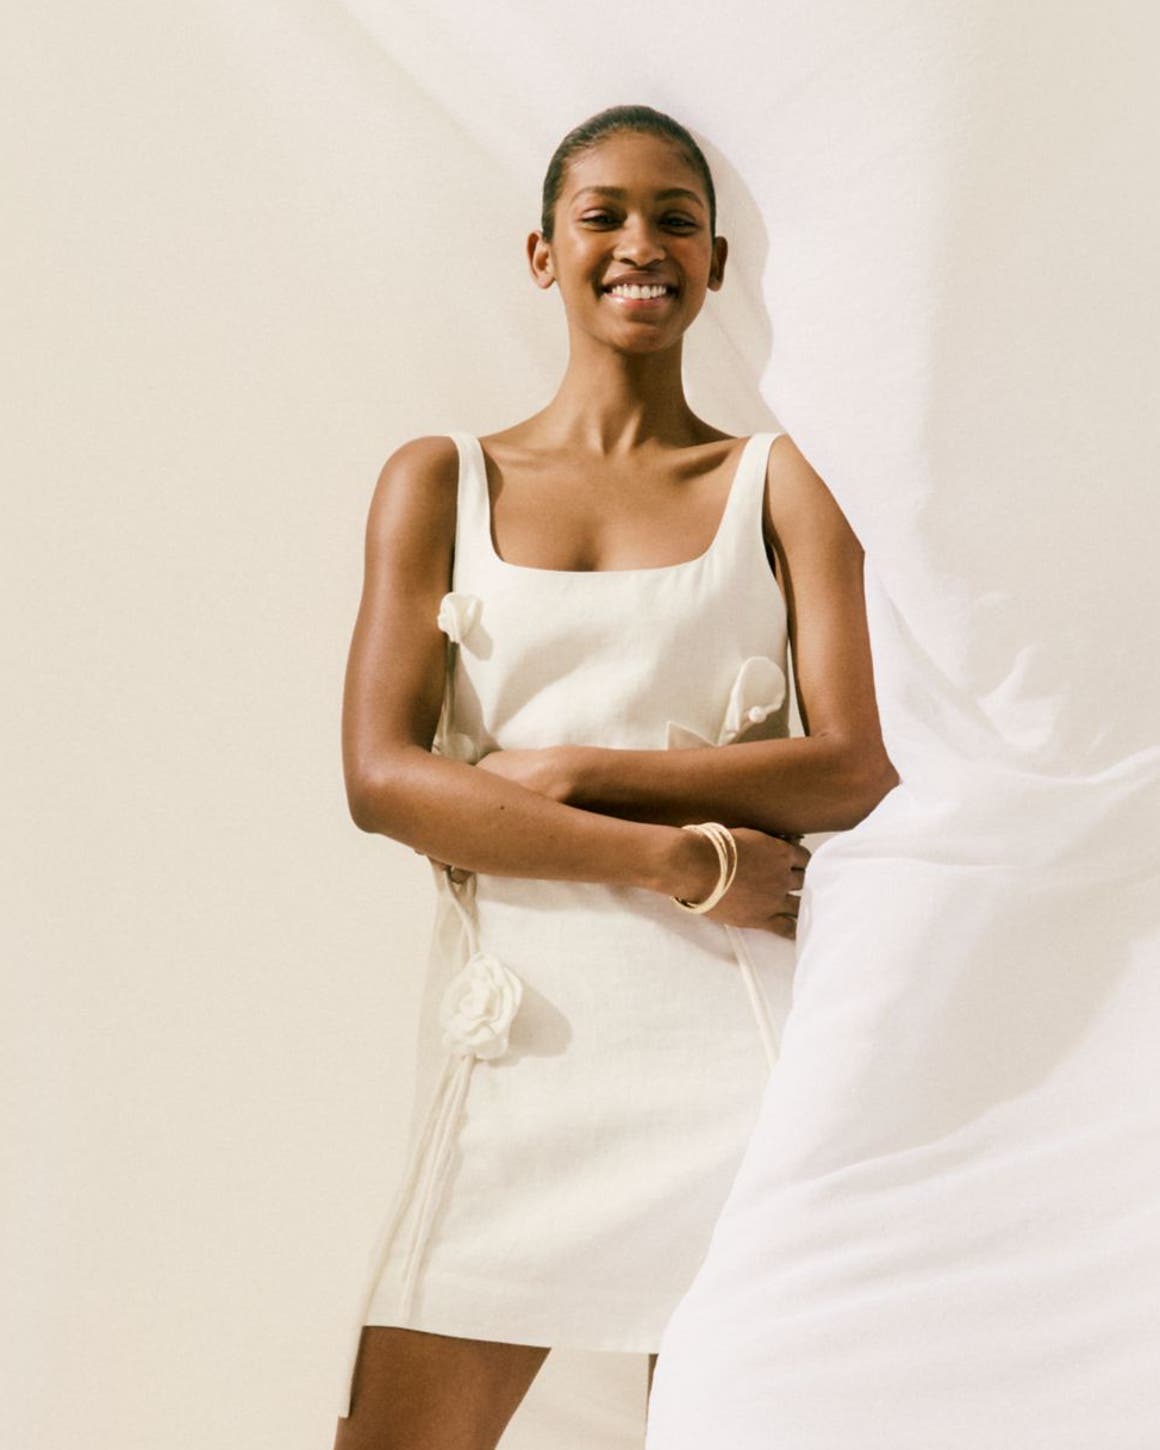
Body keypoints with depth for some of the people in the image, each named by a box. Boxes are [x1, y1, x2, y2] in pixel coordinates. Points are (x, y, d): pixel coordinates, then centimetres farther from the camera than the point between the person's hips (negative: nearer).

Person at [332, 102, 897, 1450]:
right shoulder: (440, 481, 10)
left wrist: (574, 771, -9)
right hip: (516, 1026, 1)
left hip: (727, 1027, 0)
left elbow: (853, 769, -2)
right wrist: (687, 858, -10)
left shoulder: (779, 481, 9)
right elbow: (380, 778, -3)